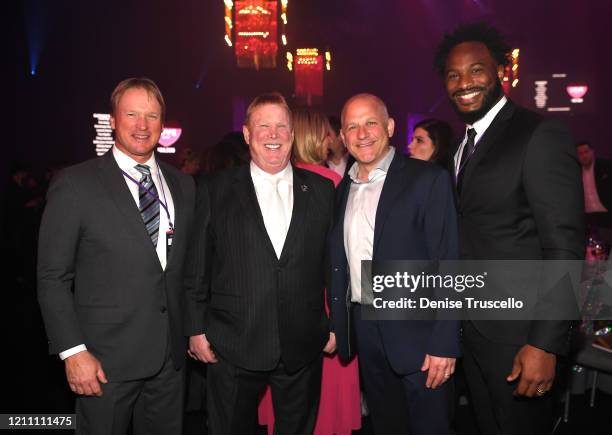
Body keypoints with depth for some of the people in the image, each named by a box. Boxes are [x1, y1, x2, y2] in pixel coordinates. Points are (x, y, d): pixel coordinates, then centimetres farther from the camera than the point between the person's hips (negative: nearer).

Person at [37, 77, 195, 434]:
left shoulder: (183, 185, 6)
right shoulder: (75, 185, -8)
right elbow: (52, 278, -8)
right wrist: (73, 351, -12)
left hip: (171, 357, 4)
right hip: (106, 359, -4)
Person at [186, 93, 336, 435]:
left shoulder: (321, 190, 4)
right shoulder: (216, 191, 0)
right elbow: (198, 267, 1)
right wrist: (197, 329, 0)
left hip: (303, 348, 2)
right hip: (233, 348, -1)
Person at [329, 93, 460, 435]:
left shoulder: (428, 179, -9)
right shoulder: (343, 188, 9)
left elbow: (448, 266, -13)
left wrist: (444, 343, -17)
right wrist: (337, 325, 7)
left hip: (416, 331, -5)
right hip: (363, 328, 6)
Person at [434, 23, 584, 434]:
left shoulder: (541, 135, -15)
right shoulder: (466, 144, 9)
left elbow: (565, 247, -19)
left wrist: (545, 344, -22)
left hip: (519, 334, -7)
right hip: (473, 327, 8)